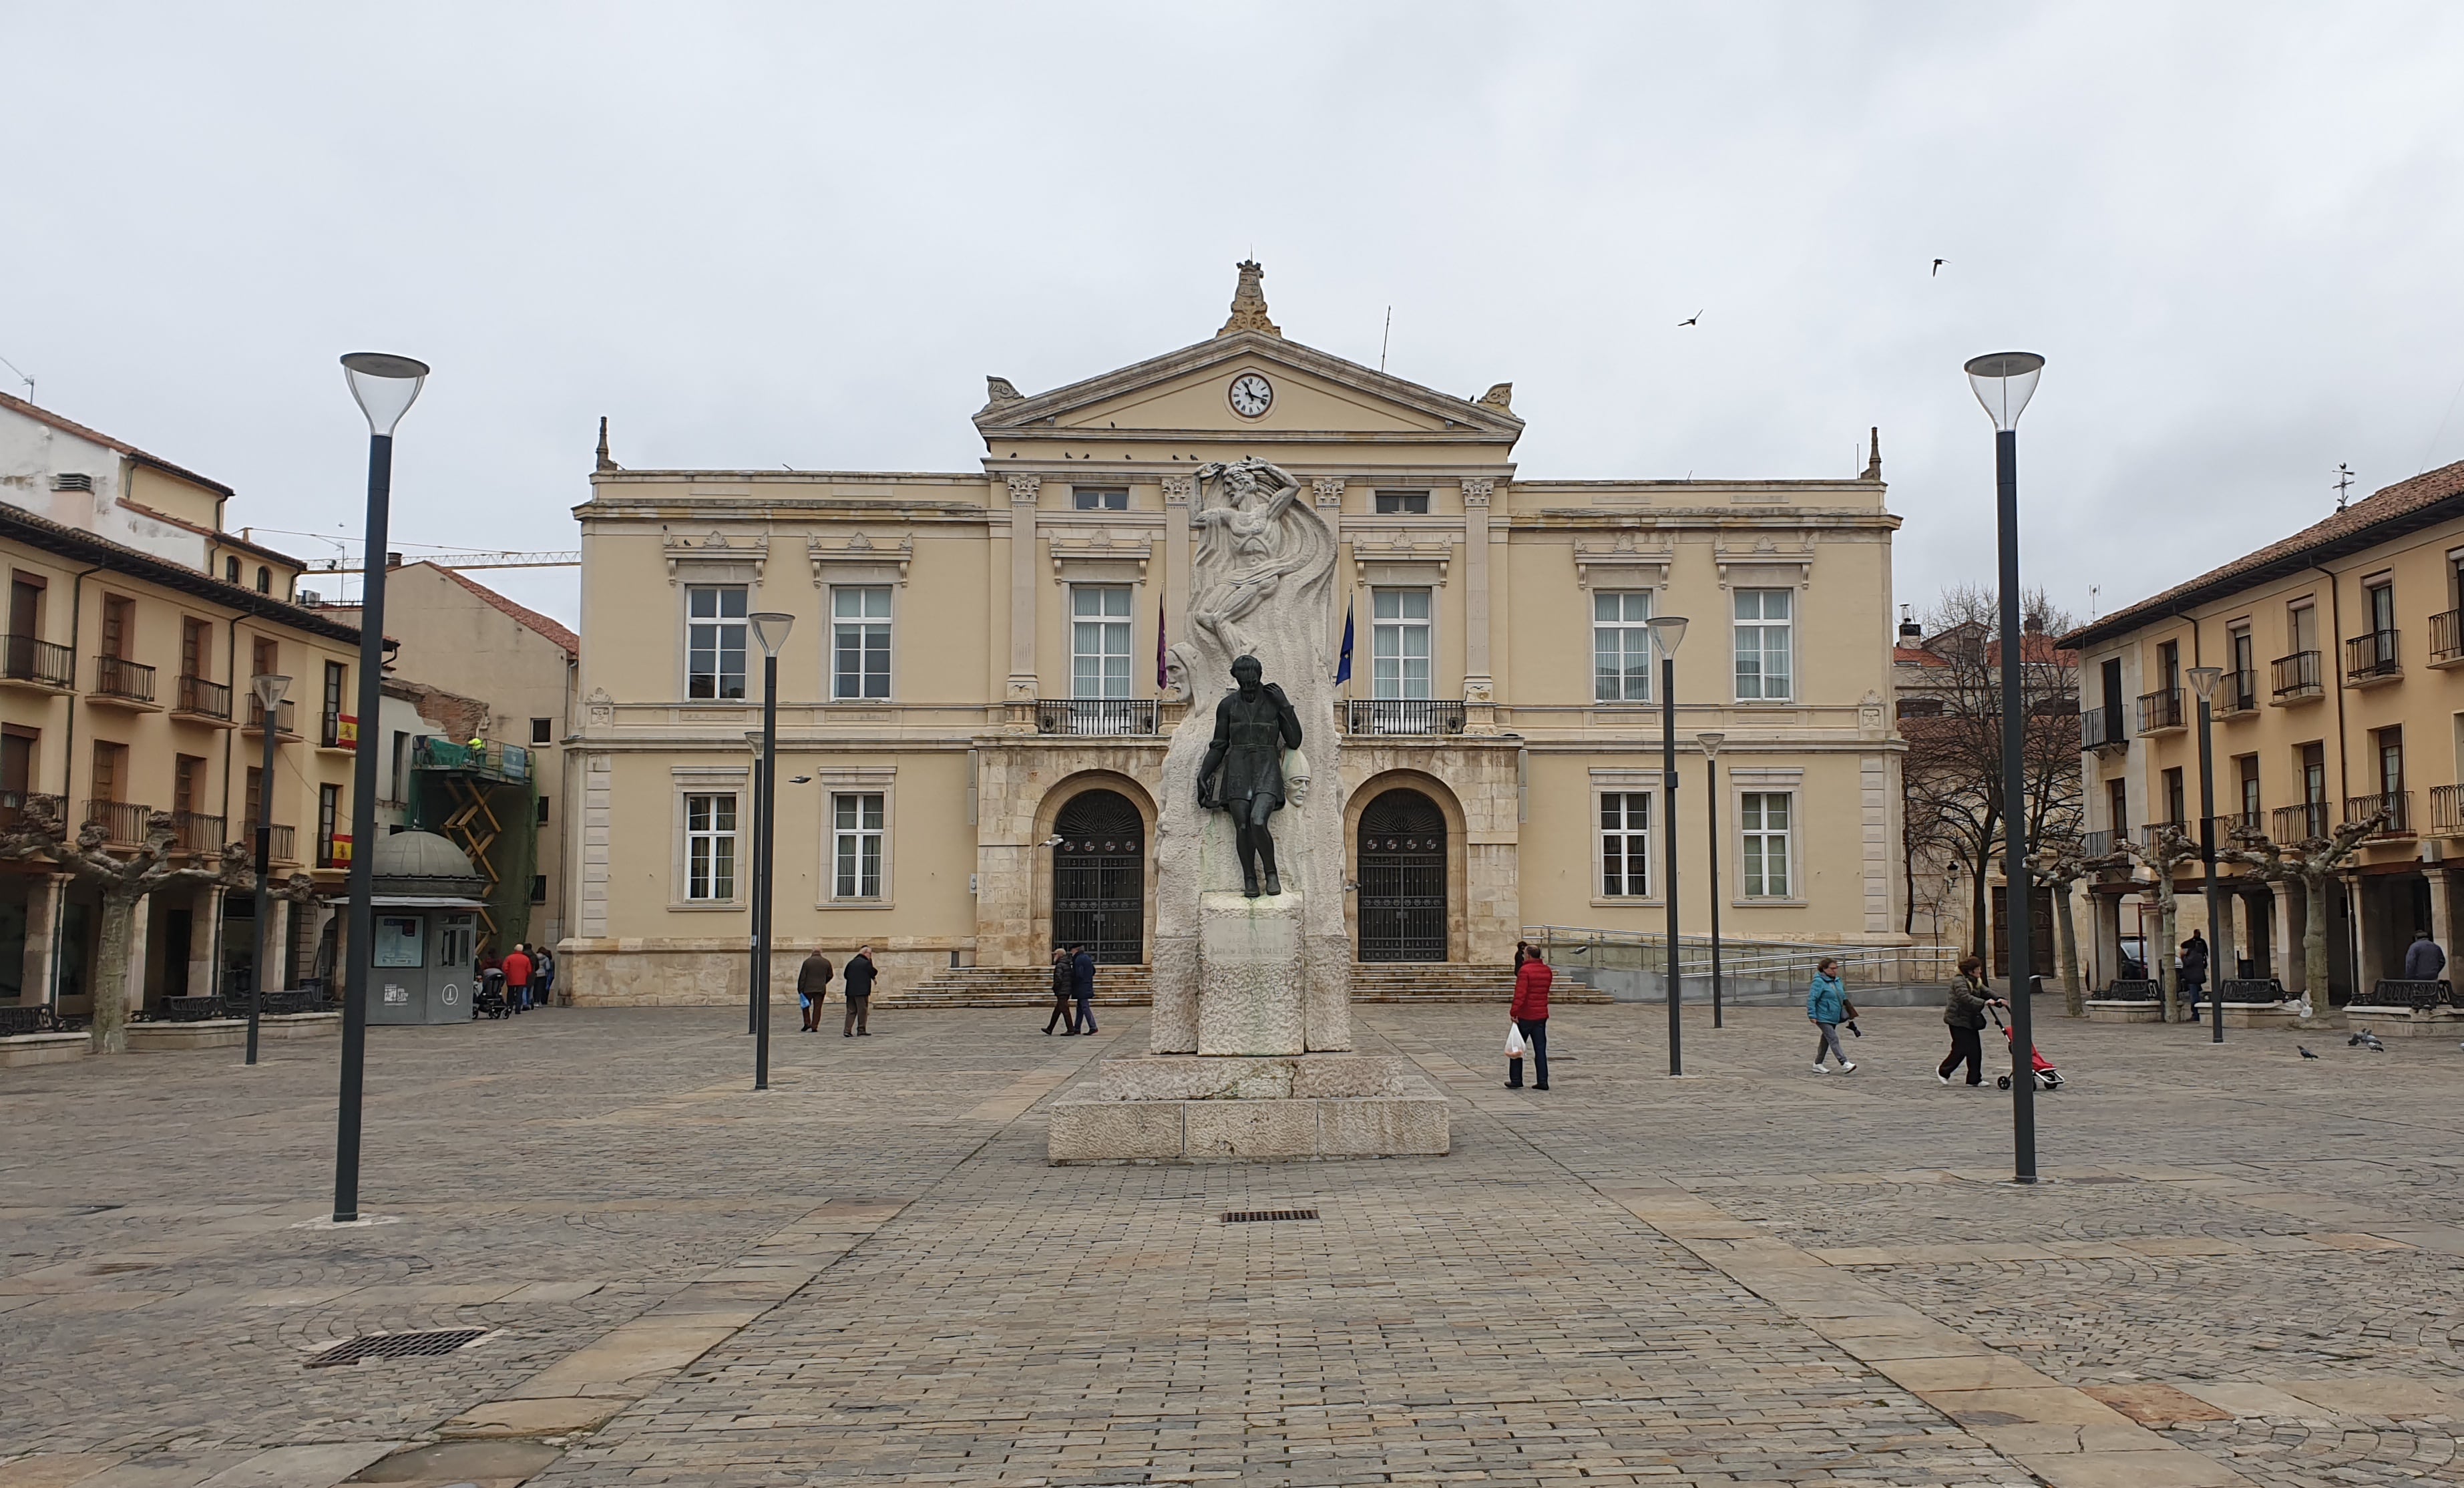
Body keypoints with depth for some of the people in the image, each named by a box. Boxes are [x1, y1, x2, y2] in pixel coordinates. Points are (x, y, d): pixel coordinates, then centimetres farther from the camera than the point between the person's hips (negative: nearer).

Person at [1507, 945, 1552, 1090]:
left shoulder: (1525, 971, -15)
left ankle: (1516, 1081, 8)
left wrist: (1514, 1012, -19)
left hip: (1525, 1016, -6)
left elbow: (1520, 994, -21)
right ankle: (1542, 1081, 5)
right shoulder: (1547, 971, 8)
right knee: (1541, 1050, 8)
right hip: (1542, 1015, 6)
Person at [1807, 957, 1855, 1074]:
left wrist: (1846, 1014, 21)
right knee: (1834, 1040, -13)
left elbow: (1843, 997, 23)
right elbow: (1811, 999, -18)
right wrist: (1812, 1015, -21)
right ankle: (1844, 1064, -18)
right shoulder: (1819, 981, -15)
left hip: (1834, 1018, 9)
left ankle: (1818, 1065, 22)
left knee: (1825, 1041, 13)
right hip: (1823, 1017, -9)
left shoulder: (1837, 980, 11)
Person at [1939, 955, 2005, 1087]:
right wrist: (1984, 1003, -37)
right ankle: (1943, 1071, 14)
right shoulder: (1959, 982, -19)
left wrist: (1998, 1000, -12)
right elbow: (1966, 998, -32)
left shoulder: (1975, 982, 13)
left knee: (1976, 1050, 6)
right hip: (1958, 1020, -10)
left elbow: (1986, 991, 6)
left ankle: (1974, 1079, 10)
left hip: (1971, 1021, 10)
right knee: (1961, 1049, -6)